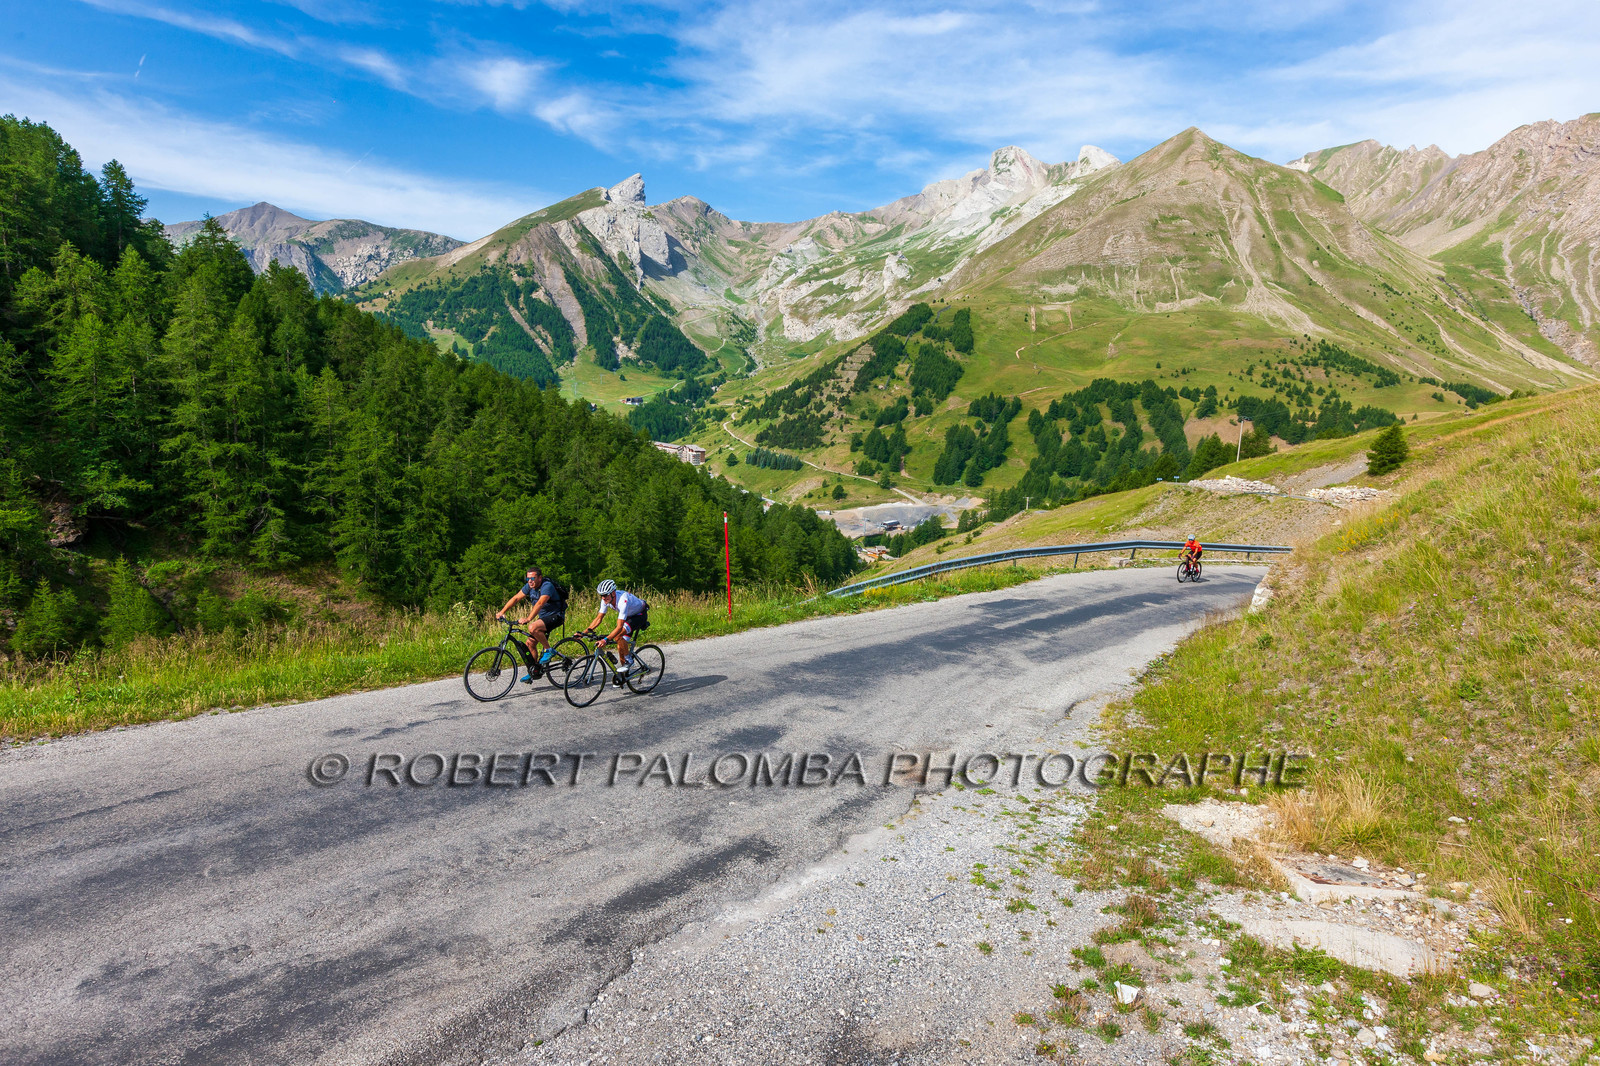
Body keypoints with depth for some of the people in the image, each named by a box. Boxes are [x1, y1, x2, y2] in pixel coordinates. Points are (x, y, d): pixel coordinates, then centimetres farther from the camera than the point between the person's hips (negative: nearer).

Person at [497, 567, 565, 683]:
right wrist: (502, 612, -9)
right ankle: (534, 672, 13)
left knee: (532, 628, -31)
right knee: (530, 643, 1)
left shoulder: (547, 586, -24)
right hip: (543, 617, 8)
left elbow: (540, 603, -36)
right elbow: (515, 598, 2)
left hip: (556, 616, -8)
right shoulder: (529, 586, 1)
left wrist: (528, 619, -46)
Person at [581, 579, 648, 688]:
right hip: (629, 616, 8)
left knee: (618, 636, -28)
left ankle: (627, 660, -9)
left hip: (640, 615, -8)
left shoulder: (623, 600, -40)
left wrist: (606, 639, -53)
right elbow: (599, 618, -10)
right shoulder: (606, 599, -17)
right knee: (620, 643, 1)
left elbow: (619, 627, -43)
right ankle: (620, 674, 13)